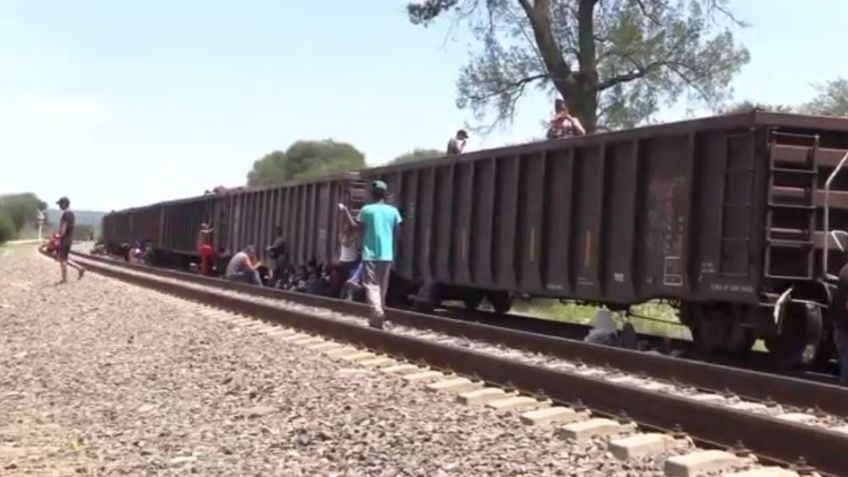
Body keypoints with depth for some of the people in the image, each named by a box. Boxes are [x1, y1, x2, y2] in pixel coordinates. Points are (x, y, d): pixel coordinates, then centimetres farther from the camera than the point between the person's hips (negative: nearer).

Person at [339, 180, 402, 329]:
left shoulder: (366, 210, -5)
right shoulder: (393, 211, 3)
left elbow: (356, 227, -4)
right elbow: (397, 232, 5)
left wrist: (345, 211, 5)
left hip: (370, 254, -3)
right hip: (387, 255, 3)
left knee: (371, 285, -6)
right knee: (382, 287, 14)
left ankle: (377, 312, -29)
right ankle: (378, 317, 20)